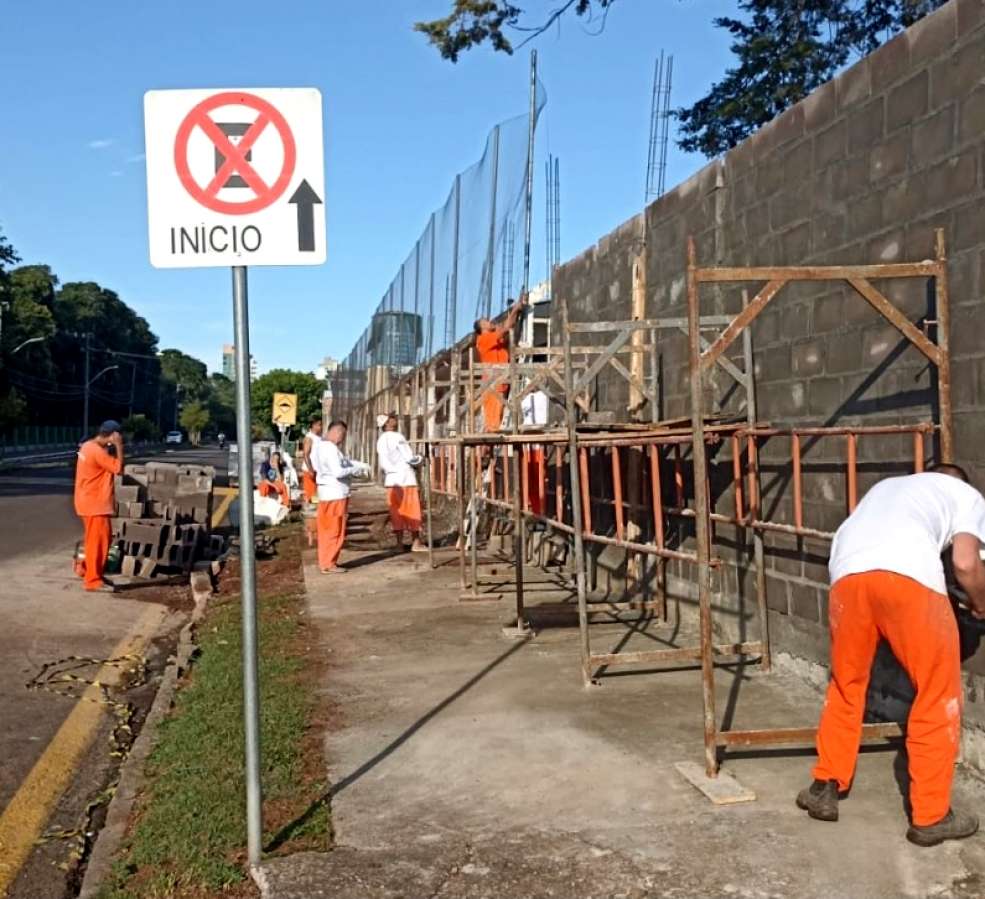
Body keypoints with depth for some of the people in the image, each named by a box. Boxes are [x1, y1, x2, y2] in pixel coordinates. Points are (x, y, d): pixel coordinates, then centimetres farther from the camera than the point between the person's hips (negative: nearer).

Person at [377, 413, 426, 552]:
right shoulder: (398, 437, -12)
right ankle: (416, 542, 5)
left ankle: (400, 542, 12)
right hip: (405, 478, -6)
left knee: (397, 512, 10)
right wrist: (419, 459, 5)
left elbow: (383, 463, 3)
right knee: (412, 511, 2)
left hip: (391, 480, 6)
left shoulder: (381, 440, 7)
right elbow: (409, 458, -13)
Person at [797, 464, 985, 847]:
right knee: (938, 695, 12)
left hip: (848, 572, 4)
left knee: (846, 683, 23)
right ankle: (930, 816, 17)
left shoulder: (887, 485, 41)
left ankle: (824, 788, 30)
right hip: (908, 574, -4)